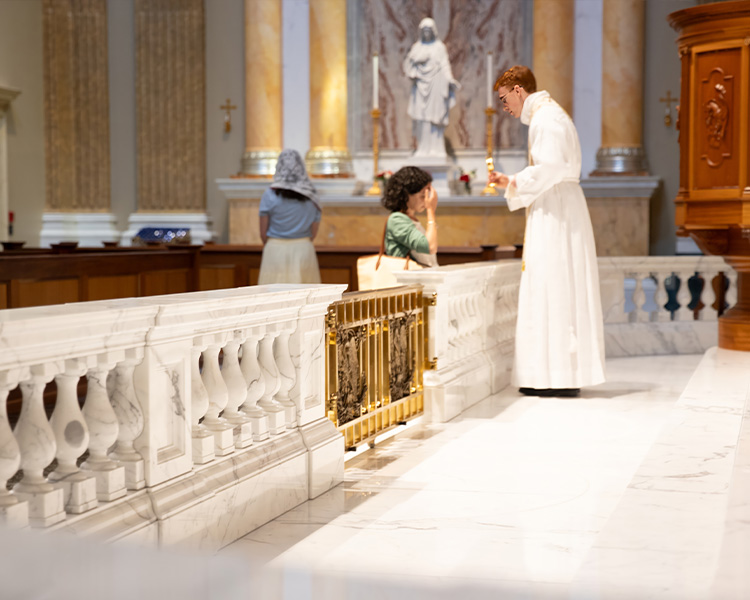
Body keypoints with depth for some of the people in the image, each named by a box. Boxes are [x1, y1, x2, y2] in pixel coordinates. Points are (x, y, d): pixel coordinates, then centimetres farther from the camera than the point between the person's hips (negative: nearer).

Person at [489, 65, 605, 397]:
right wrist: (511, 182, 13)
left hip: (555, 215, -11)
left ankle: (561, 377, -8)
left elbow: (551, 168, -23)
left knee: (553, 292, -10)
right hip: (552, 213, 11)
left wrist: (515, 183, -9)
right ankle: (555, 375, 11)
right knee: (552, 293, 9)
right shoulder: (545, 115, 21)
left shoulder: (546, 118, -12)